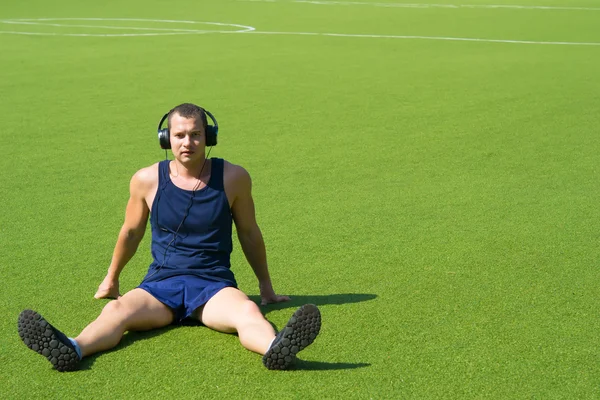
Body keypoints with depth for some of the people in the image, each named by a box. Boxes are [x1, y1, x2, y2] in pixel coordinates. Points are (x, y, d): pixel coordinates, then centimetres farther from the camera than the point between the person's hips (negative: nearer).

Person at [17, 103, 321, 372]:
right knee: (117, 311, -30)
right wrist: (111, 278, 29)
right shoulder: (147, 180, 1)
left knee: (248, 312, -34)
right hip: (161, 283, 1)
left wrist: (265, 285, 20)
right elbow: (131, 232, 18)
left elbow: (249, 233, 13)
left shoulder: (233, 178, 0)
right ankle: (73, 350, -56)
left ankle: (275, 349, -63)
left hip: (215, 285, -1)